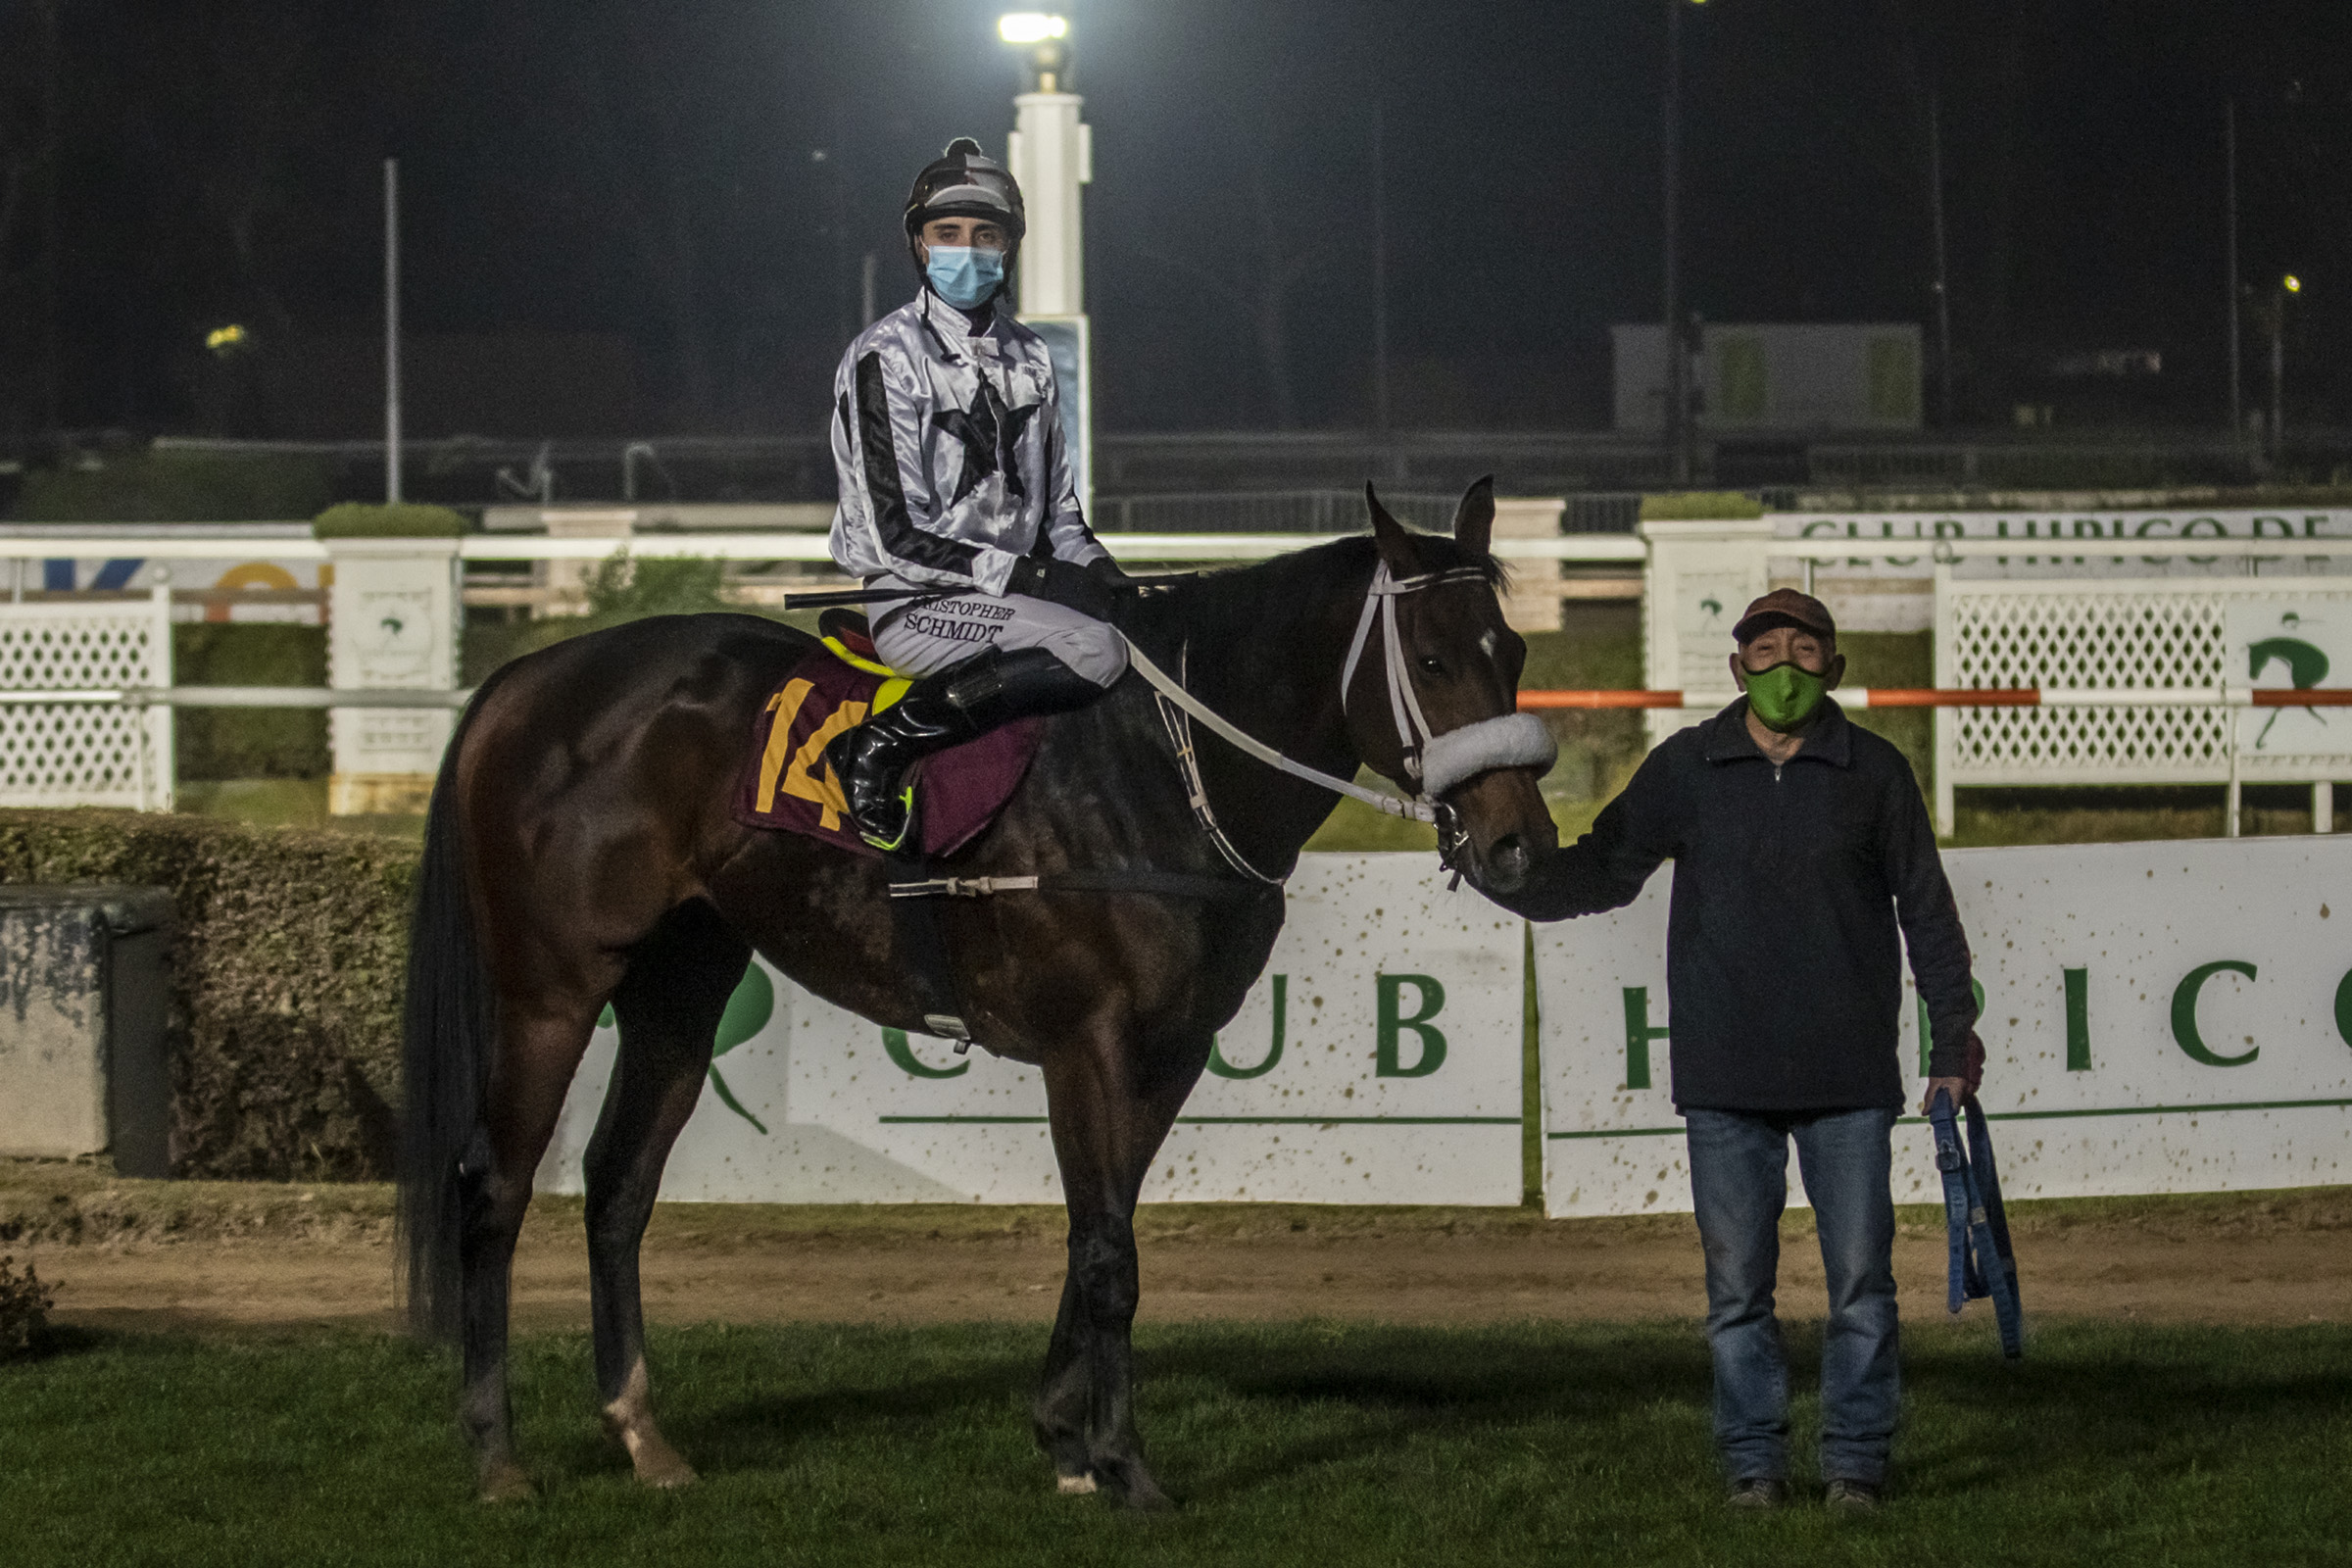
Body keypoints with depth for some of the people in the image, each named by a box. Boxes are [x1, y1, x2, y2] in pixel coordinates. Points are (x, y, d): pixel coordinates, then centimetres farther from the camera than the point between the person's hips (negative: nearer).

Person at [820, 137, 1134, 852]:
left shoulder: (1029, 359, 14)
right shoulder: (887, 358, -8)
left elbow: (1057, 505, 21)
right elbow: (896, 534, -13)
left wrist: (1094, 570, -2)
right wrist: (1027, 576, -19)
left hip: (1016, 595, 7)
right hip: (914, 606, -7)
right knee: (1096, 650, -30)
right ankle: (882, 743, -26)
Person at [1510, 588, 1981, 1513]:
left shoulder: (1876, 774, 3)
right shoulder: (1684, 770, 4)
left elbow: (1926, 912, 9)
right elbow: (1604, 870, 9)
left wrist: (1954, 1038, 7)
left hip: (1849, 1077, -1)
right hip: (1725, 1076, 1)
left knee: (1860, 1280, 1)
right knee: (1737, 1285, 4)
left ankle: (1856, 1460, 11)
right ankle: (1752, 1461, 13)